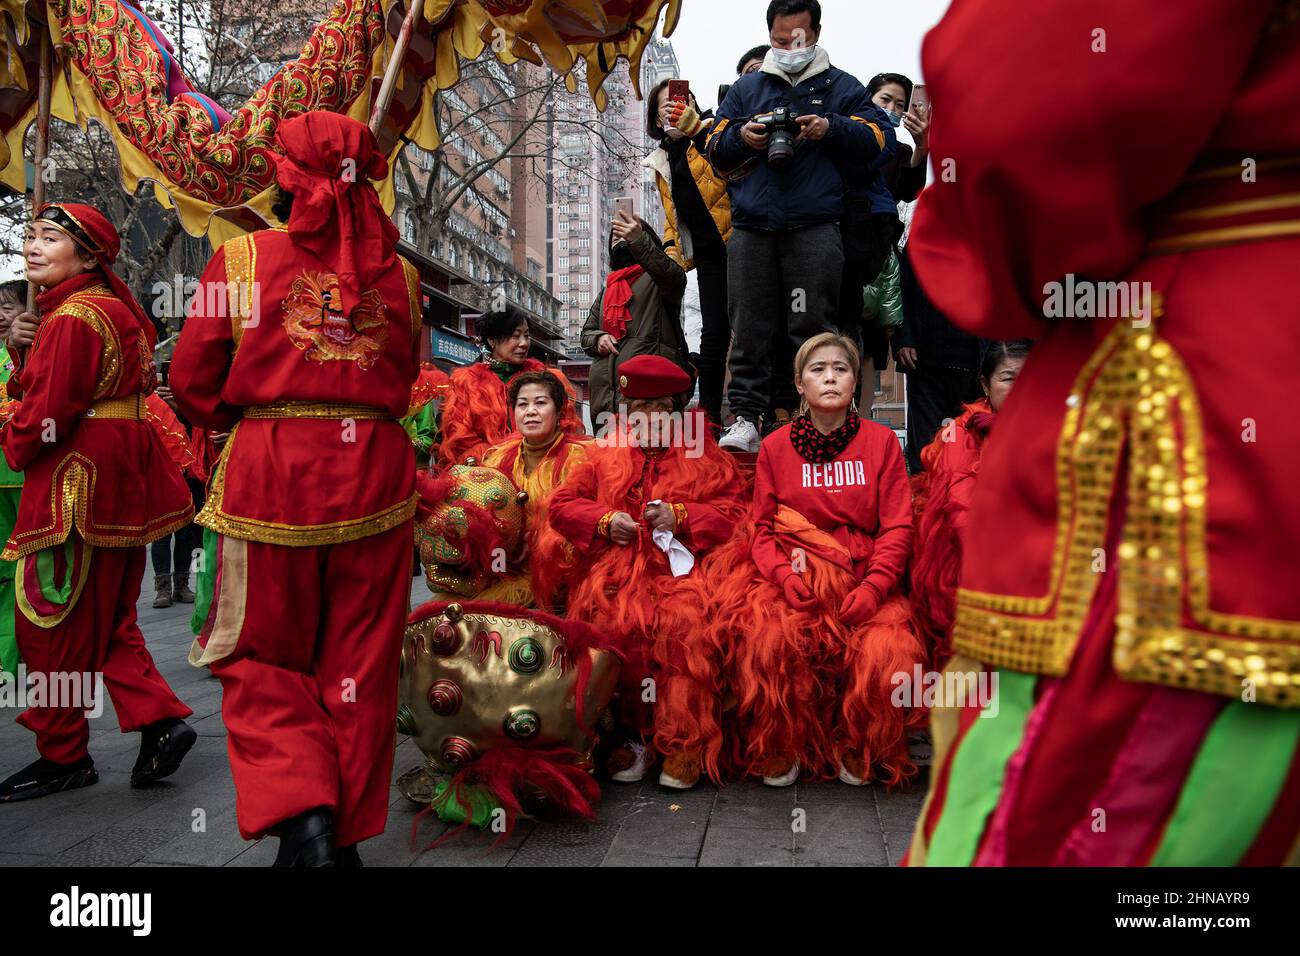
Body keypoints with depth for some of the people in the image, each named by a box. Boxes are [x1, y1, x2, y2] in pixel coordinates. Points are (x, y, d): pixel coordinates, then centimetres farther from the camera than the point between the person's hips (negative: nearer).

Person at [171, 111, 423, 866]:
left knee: (259, 656, 13)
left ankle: (300, 812, -3)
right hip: (375, 472, 2)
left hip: (271, 471, -2)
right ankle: (347, 832, 21)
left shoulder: (243, 259, -1)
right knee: (359, 662, 11)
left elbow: (196, 389, 4)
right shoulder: (398, 272, 5)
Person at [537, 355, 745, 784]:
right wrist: (604, 521, -2)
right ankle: (628, 733, -13)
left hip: (676, 567, -1)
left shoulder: (707, 459, 16)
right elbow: (561, 503, 16)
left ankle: (641, 735, -13)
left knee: (669, 624, -31)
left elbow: (733, 514, 7)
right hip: (611, 567, 1)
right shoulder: (605, 456, 21)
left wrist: (680, 516, -8)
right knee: (612, 622, -30)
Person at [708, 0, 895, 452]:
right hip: (752, 225, 2)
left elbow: (881, 140, 6)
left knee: (813, 326, -5)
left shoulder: (840, 86, 15)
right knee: (748, 329, -1)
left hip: (815, 226, -2)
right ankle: (745, 419, 2)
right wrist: (741, 136, -3)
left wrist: (831, 129, -9)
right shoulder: (746, 88, 21)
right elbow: (715, 149, 18)